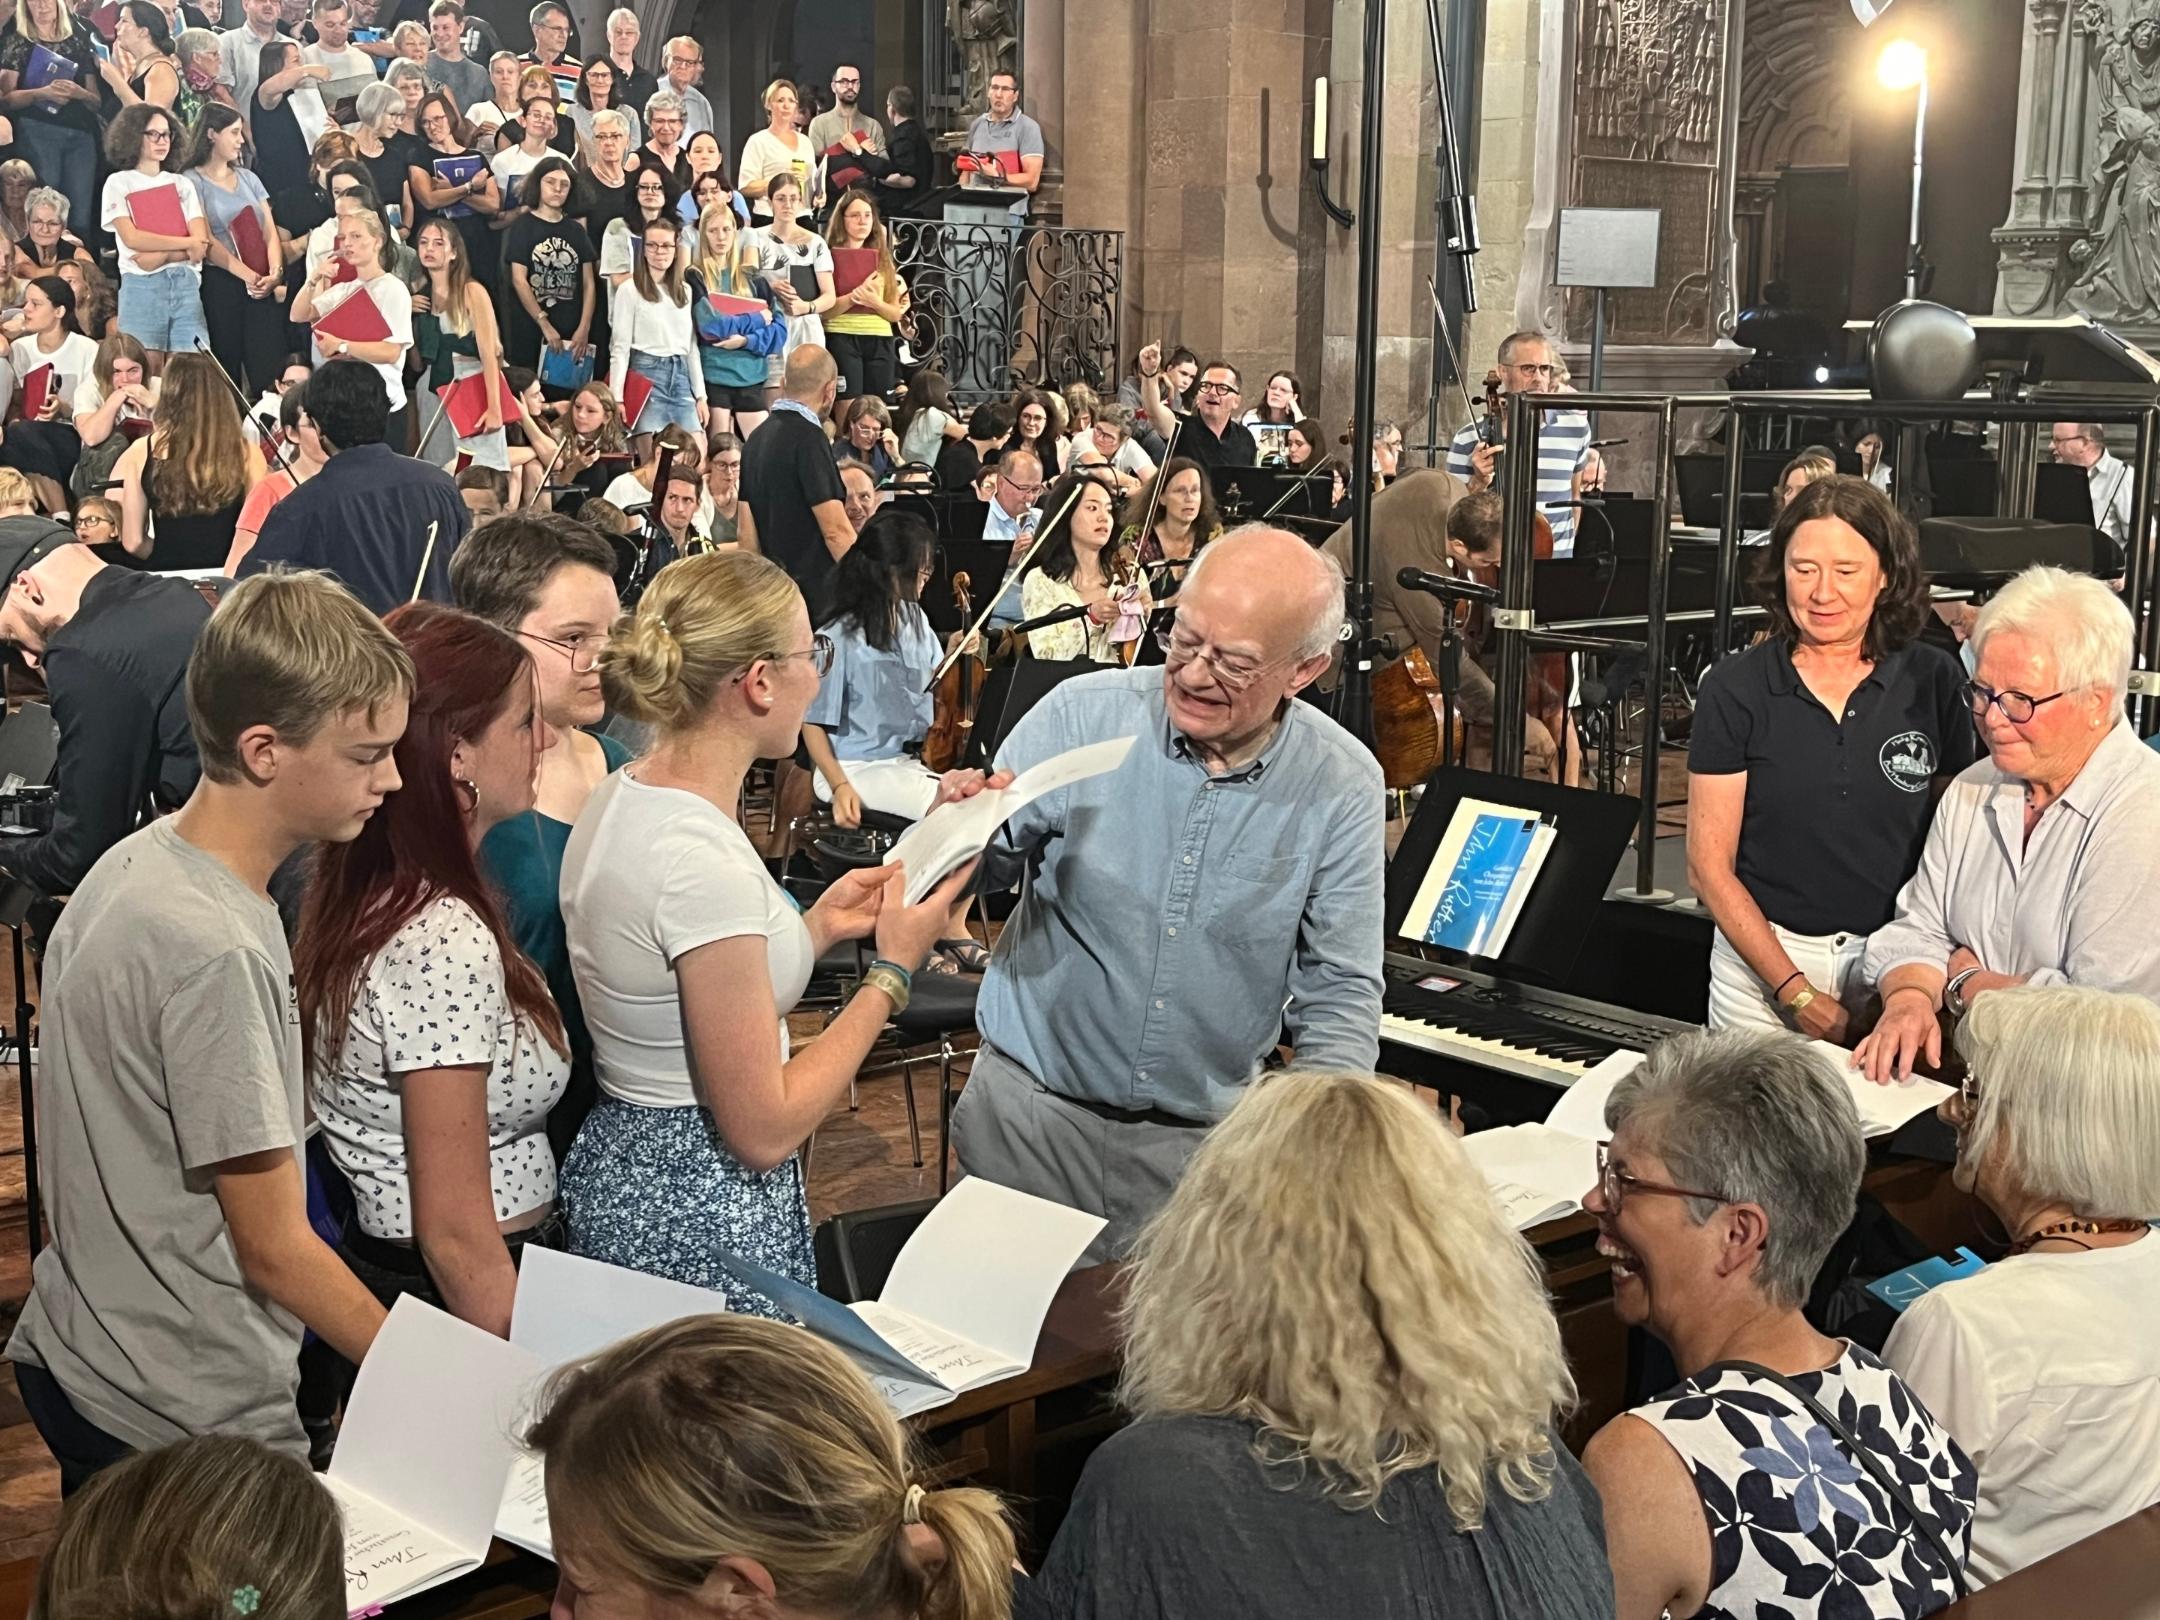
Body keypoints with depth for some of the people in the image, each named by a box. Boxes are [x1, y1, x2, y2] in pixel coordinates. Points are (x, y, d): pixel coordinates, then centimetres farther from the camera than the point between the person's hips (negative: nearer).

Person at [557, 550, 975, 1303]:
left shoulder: (619, 798, 1)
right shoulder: (704, 861, -27)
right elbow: (764, 1129, -22)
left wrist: (813, 928, 6)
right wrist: (892, 972, -14)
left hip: (624, 1167, 9)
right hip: (701, 1220, -9)